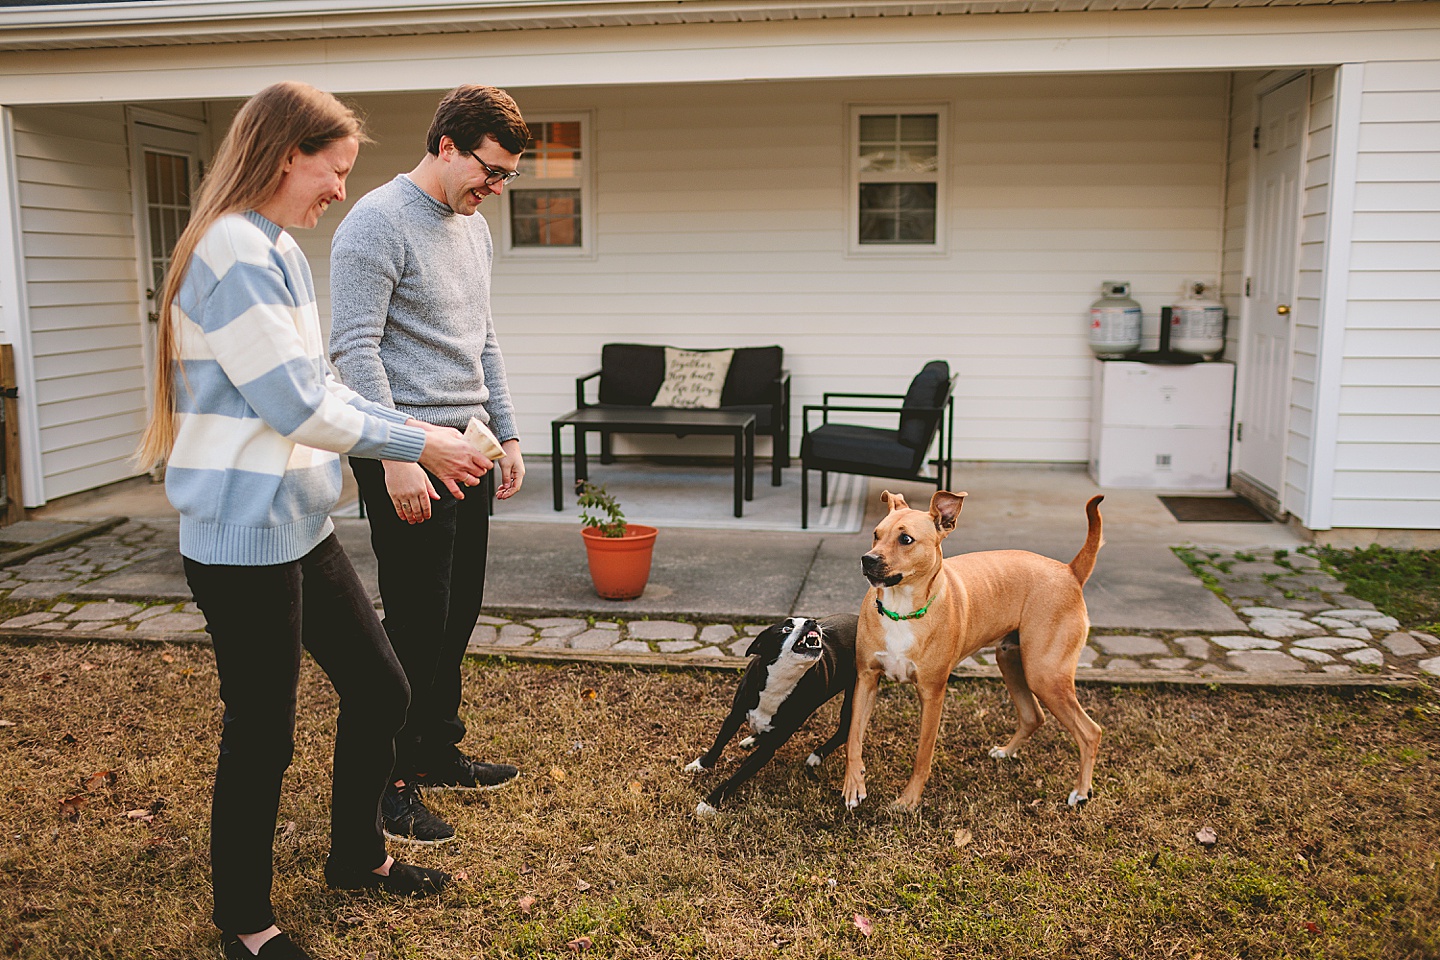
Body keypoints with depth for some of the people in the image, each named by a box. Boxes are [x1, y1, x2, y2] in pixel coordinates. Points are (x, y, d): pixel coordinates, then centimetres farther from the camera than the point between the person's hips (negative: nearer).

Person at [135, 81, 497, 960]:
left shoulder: (280, 251, 13)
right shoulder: (233, 252, -18)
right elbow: (299, 407, -21)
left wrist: (422, 434, 8)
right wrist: (422, 444, -12)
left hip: (301, 526, 10)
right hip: (244, 534, -10)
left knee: (380, 687, 16)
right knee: (262, 733, 4)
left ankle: (357, 856, 37)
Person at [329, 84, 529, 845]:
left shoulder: (474, 229, 15)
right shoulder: (377, 222, -12)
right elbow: (355, 349, -18)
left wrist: (507, 434, 18)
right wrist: (396, 455, -24)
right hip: (409, 454, -8)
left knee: (458, 613, 14)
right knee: (417, 624, -3)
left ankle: (439, 754, 29)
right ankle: (392, 783, 11)